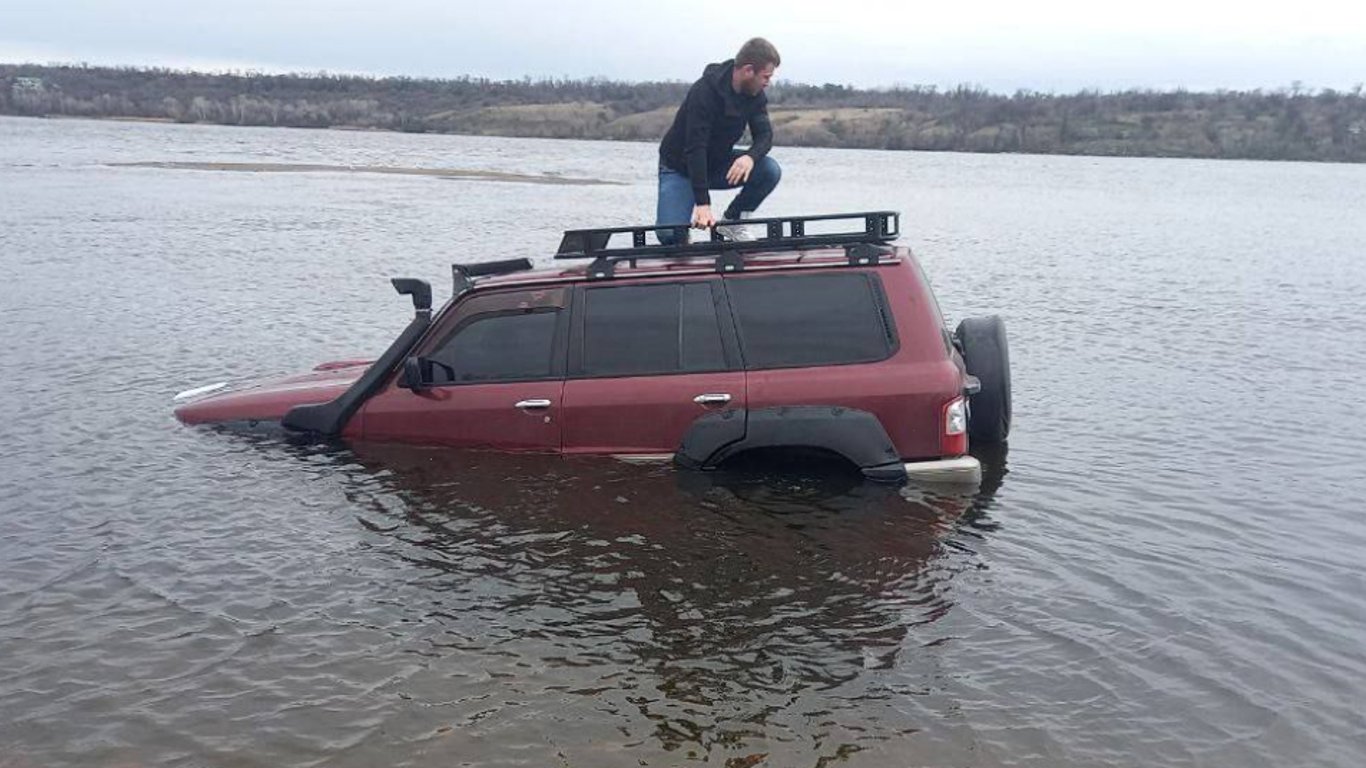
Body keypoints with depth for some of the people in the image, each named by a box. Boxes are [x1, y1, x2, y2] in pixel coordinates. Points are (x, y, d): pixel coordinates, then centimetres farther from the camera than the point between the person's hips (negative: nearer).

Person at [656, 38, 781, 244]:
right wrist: (702, 203, -41)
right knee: (669, 234, -25)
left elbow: (764, 134, -10)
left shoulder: (755, 95, -7)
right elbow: (695, 148, -34)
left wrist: (750, 156, -37)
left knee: (770, 170, -20)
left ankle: (731, 222, 0)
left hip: (718, 163, 6)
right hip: (680, 167, -5)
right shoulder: (703, 92, -29)